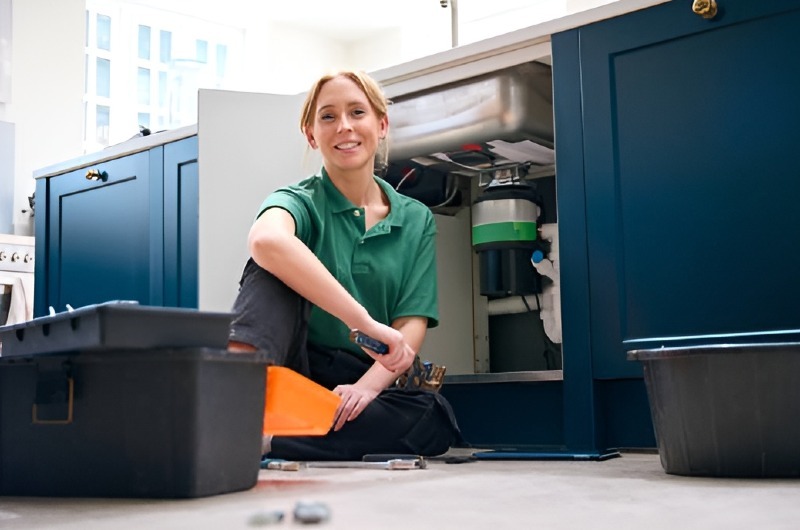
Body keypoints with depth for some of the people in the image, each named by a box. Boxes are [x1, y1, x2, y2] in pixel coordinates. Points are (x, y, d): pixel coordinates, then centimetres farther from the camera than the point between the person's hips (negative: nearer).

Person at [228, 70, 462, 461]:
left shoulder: (416, 221, 8)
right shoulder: (300, 201, -4)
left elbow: (411, 327, -1)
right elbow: (266, 238, -31)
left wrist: (368, 386, -21)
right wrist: (366, 323, -39)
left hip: (353, 388, 3)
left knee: (434, 416, -29)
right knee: (274, 265, -24)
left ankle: (262, 440, -34)